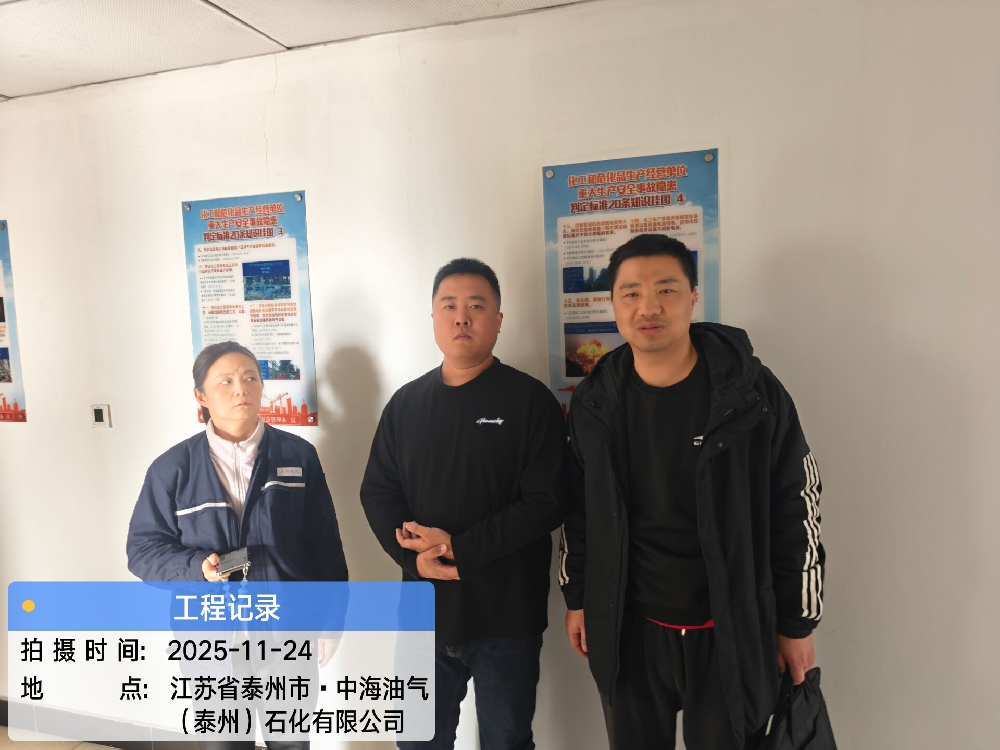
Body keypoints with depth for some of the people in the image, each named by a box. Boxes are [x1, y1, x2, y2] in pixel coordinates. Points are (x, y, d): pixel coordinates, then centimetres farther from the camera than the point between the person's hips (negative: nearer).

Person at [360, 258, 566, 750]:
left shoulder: (530, 400, -8)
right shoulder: (406, 403, 5)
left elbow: (546, 502, -15)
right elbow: (377, 492, 4)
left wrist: (460, 549, -20)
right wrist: (414, 557, -13)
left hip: (506, 617, -3)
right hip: (424, 609, 4)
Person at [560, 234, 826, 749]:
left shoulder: (753, 392, -11)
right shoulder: (594, 402, -3)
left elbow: (796, 512, -5)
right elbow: (578, 508, 7)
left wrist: (797, 624, -1)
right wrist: (576, 598, 9)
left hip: (732, 634, -2)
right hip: (627, 630, 3)